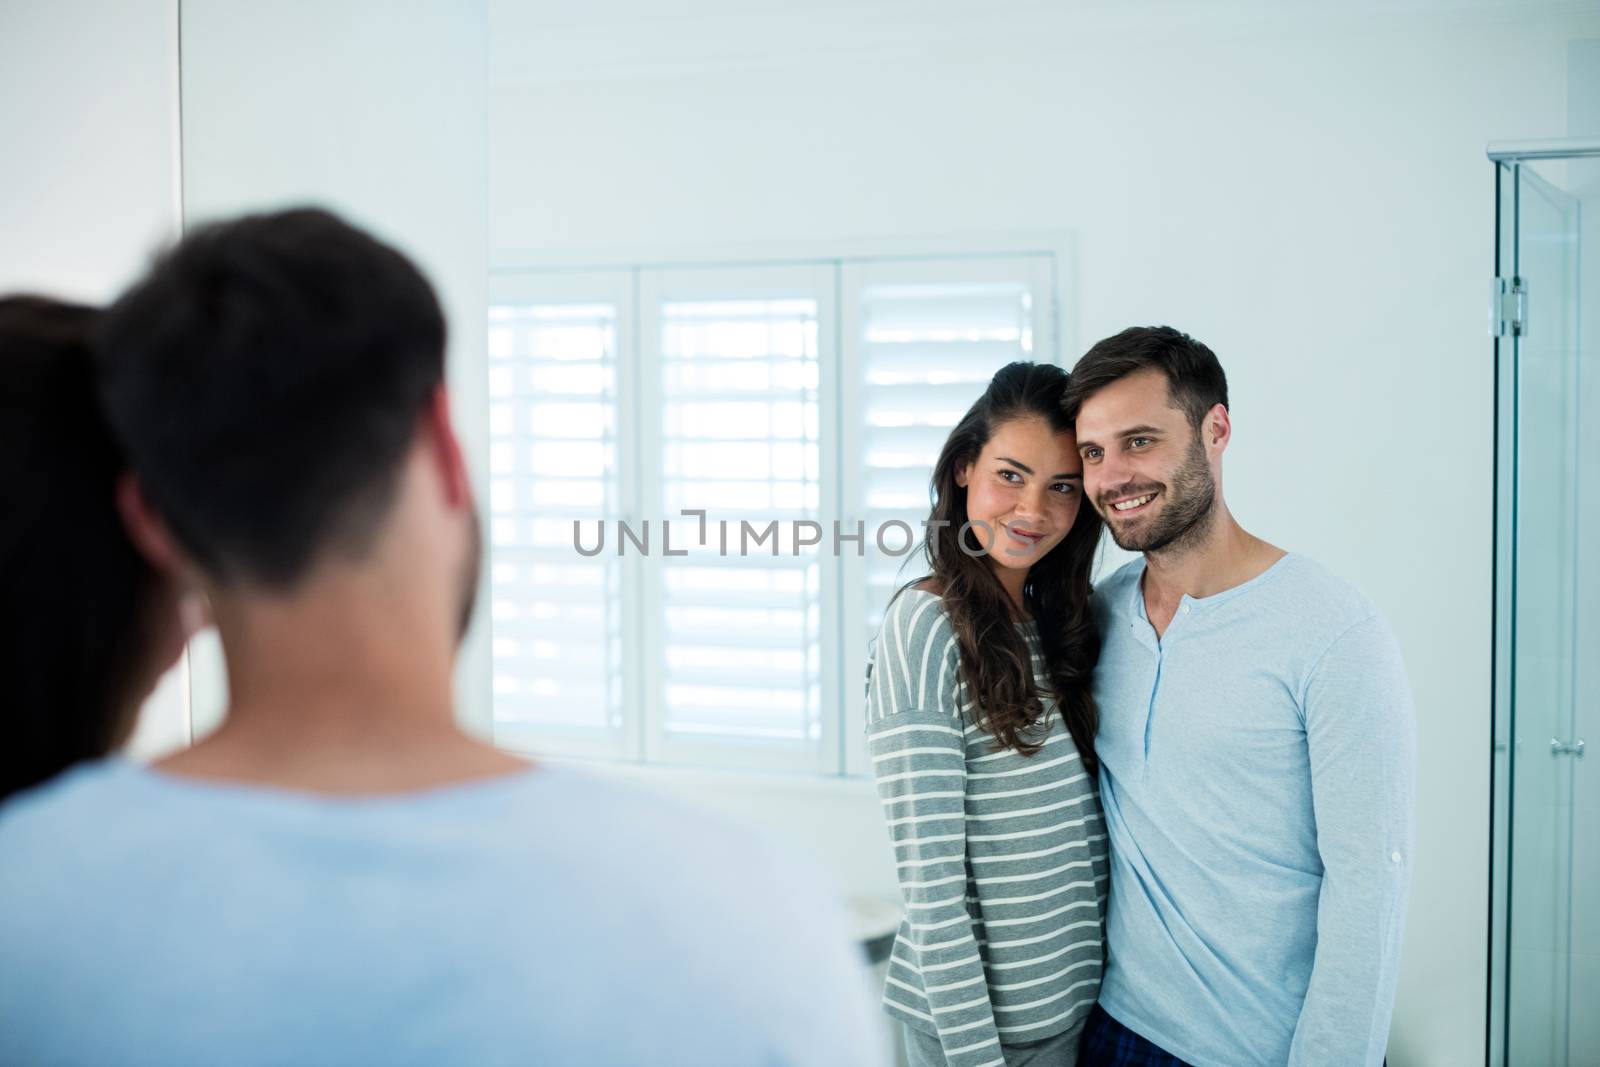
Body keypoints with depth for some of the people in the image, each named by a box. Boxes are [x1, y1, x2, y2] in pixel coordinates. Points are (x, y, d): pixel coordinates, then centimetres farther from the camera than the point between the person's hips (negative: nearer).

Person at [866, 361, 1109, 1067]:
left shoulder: (1057, 624, 6)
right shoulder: (926, 625, -17)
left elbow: (1077, 829, 10)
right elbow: (929, 872, -18)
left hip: (1071, 1002, 7)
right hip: (973, 1010, -7)